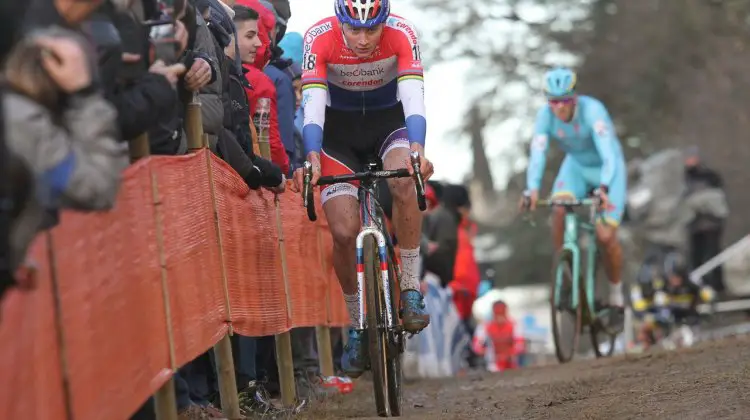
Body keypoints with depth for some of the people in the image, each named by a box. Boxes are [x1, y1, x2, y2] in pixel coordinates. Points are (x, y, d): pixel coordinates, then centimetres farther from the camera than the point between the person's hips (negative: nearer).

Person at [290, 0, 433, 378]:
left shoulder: (401, 35, -25)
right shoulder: (320, 38, -25)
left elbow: (413, 99, -34)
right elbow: (312, 105, -32)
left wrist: (417, 149, -52)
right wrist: (312, 158, -48)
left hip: (389, 120, 0)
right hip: (339, 130, 0)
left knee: (403, 182, -33)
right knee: (343, 231, -13)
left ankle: (410, 290, -21)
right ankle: (356, 327, 7)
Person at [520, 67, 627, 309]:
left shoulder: (592, 110, -34)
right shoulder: (545, 115, -23)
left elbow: (608, 154, -42)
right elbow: (537, 155, -30)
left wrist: (603, 189, -58)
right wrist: (532, 190, -47)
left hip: (607, 170, -3)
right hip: (576, 166, 3)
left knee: (606, 237, -12)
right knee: (560, 210, -27)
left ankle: (616, 292, 15)